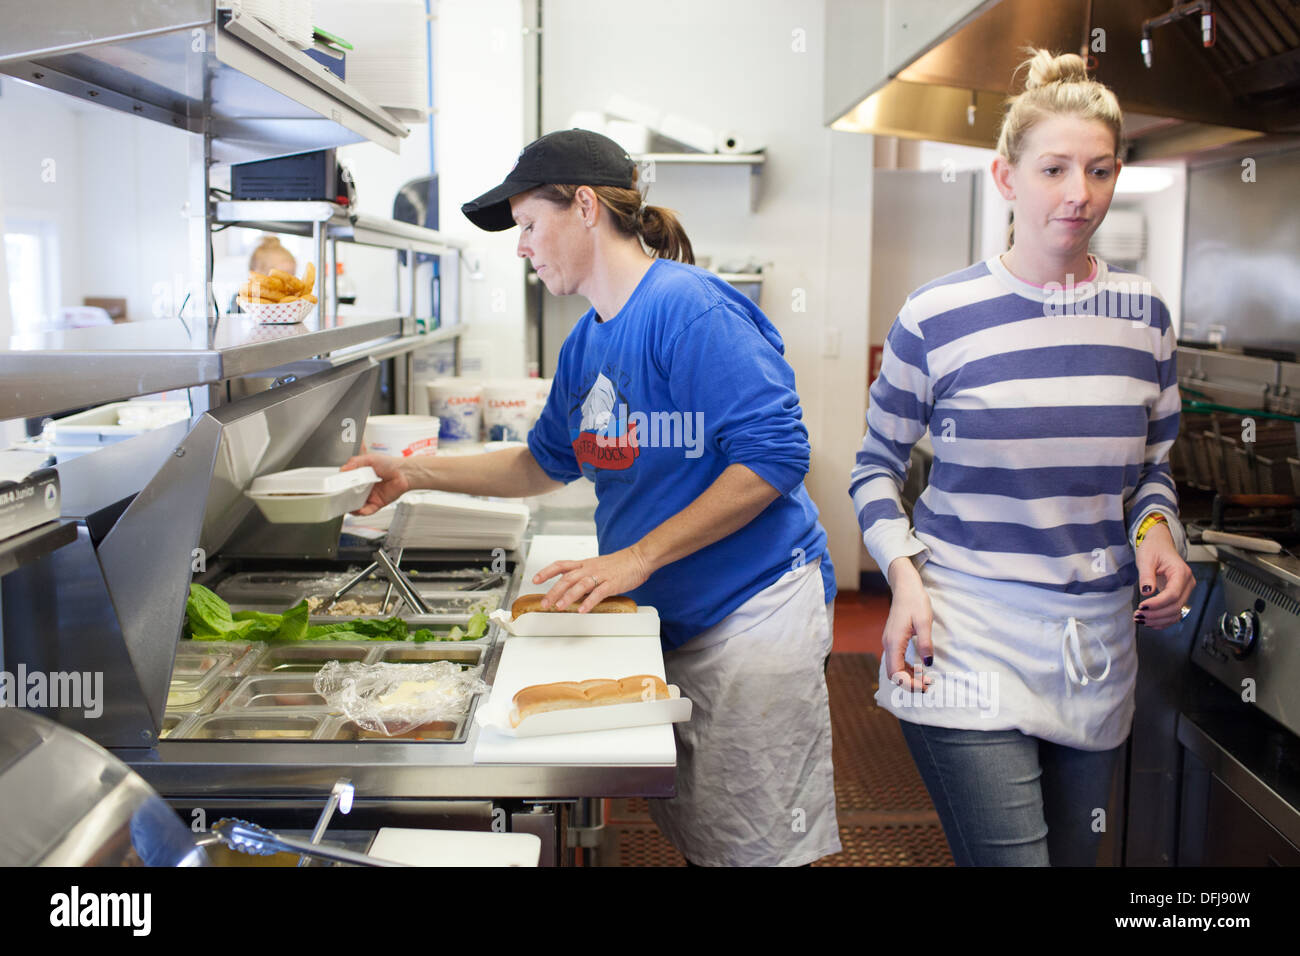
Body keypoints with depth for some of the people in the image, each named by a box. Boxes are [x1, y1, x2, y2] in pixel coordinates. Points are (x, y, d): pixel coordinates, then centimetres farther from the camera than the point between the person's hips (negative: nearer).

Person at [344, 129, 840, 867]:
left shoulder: (687, 307, -17)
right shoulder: (586, 343, 11)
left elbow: (776, 452, -22)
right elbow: (546, 463, 24)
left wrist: (639, 556, -23)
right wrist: (418, 472, 16)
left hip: (752, 612, -8)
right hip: (667, 620, 8)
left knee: (756, 848, 1)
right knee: (691, 837, 16)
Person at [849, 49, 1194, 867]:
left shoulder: (1143, 315, 4)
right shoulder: (938, 318, -8)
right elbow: (879, 463, 3)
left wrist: (1158, 531, -4)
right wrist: (904, 576, -11)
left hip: (1099, 644, 5)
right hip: (968, 642, -5)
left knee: (1075, 854, 17)